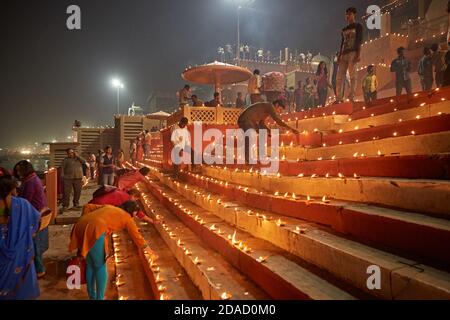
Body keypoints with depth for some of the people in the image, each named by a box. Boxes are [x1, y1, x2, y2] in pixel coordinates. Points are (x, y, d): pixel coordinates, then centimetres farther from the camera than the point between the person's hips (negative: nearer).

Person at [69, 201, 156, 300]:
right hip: (94, 230, -7)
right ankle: (99, 298, 15)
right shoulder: (127, 217, 15)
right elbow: (136, 235, 25)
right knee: (100, 266, 10)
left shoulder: (108, 207, 31)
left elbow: (88, 207, 26)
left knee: (90, 264, 21)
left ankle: (92, 296, 34)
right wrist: (145, 247, 39)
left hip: (81, 227, 7)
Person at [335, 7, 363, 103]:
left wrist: (358, 54, -14)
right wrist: (339, 56, 10)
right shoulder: (344, 29, 26)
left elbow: (359, 41, -2)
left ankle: (351, 97, -20)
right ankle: (339, 98, -11)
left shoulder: (358, 26, 10)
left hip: (353, 53, -6)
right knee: (340, 76, -6)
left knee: (352, 75, -14)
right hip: (344, 54, 6)